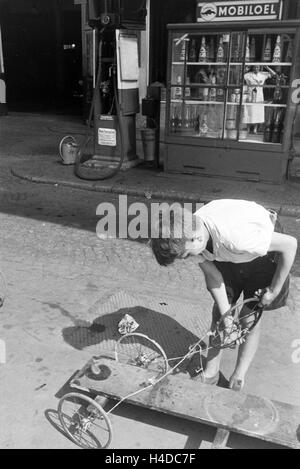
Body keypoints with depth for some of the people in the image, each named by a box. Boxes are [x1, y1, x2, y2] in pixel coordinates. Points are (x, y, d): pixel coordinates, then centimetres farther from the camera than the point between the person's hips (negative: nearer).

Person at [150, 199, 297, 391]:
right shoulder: (188, 234, -26)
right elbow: (213, 275, -12)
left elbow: (290, 244, -31)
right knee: (219, 310, 5)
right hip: (227, 256, 5)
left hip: (263, 253, -5)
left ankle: (238, 379, 15)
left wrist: (274, 290, -21)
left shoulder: (235, 234, -45)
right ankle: (211, 373, 18)